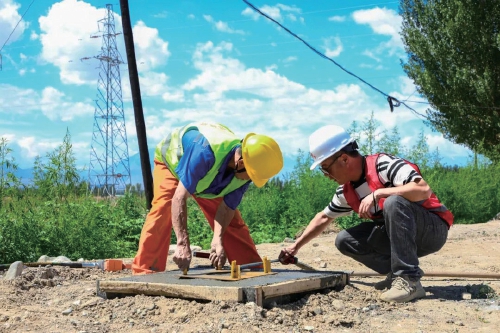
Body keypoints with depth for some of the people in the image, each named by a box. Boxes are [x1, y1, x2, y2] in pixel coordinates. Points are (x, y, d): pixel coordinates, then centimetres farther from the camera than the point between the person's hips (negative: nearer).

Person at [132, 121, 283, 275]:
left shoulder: (245, 172, -27)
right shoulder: (205, 152, -48)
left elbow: (227, 208, -21)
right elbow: (180, 198, -48)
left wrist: (218, 240, -37)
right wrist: (183, 244, -53)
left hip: (206, 179, 5)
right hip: (171, 162, -5)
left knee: (233, 221, -1)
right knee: (163, 211, -28)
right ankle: (145, 270, -24)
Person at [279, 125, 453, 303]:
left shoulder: (384, 164, -22)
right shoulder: (345, 191, 2)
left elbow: (424, 189, -35)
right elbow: (323, 217, 18)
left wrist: (377, 194, -33)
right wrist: (296, 246, 19)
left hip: (432, 229, -7)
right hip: (401, 234, 7)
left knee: (394, 202, -36)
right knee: (344, 240, -3)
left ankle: (409, 280, -30)